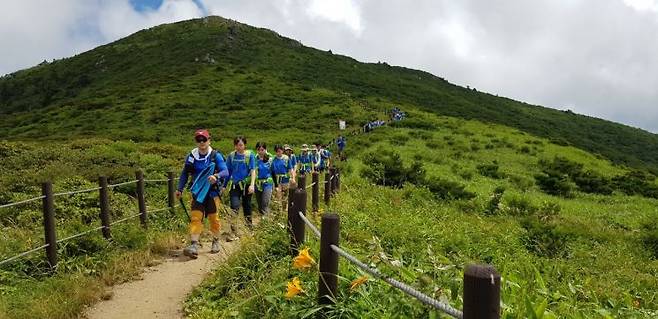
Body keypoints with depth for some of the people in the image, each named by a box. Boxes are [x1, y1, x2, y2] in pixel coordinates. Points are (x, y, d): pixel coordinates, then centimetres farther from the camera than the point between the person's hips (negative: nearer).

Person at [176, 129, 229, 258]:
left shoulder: (215, 155, -7)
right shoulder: (192, 156, 1)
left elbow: (225, 171, -15)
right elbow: (185, 173, 11)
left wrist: (216, 176, -36)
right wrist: (180, 189, 5)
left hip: (212, 191, -2)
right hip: (197, 192, 2)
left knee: (213, 217, 8)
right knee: (195, 217, -9)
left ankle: (216, 241, 28)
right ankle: (194, 245, -13)